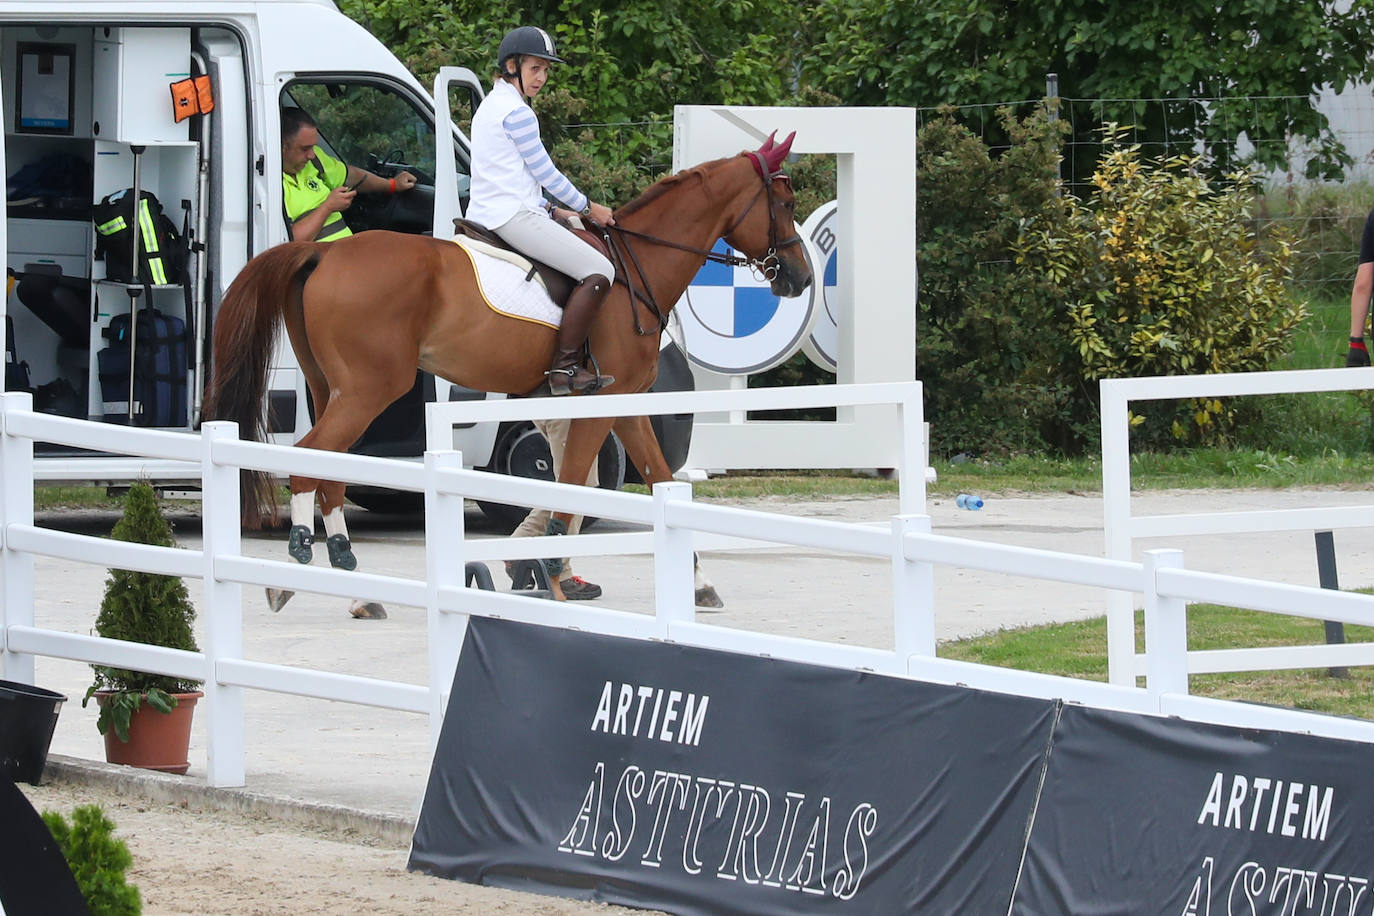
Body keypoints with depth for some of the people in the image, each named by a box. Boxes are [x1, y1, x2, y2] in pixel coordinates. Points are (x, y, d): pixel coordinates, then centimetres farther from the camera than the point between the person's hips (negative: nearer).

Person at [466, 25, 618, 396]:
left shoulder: (491, 106, 20)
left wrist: (551, 210, 19)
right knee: (598, 271, -16)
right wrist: (588, 208, 2)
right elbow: (544, 171, -10)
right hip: (514, 217, -11)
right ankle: (564, 368, -22)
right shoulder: (517, 112, -11)